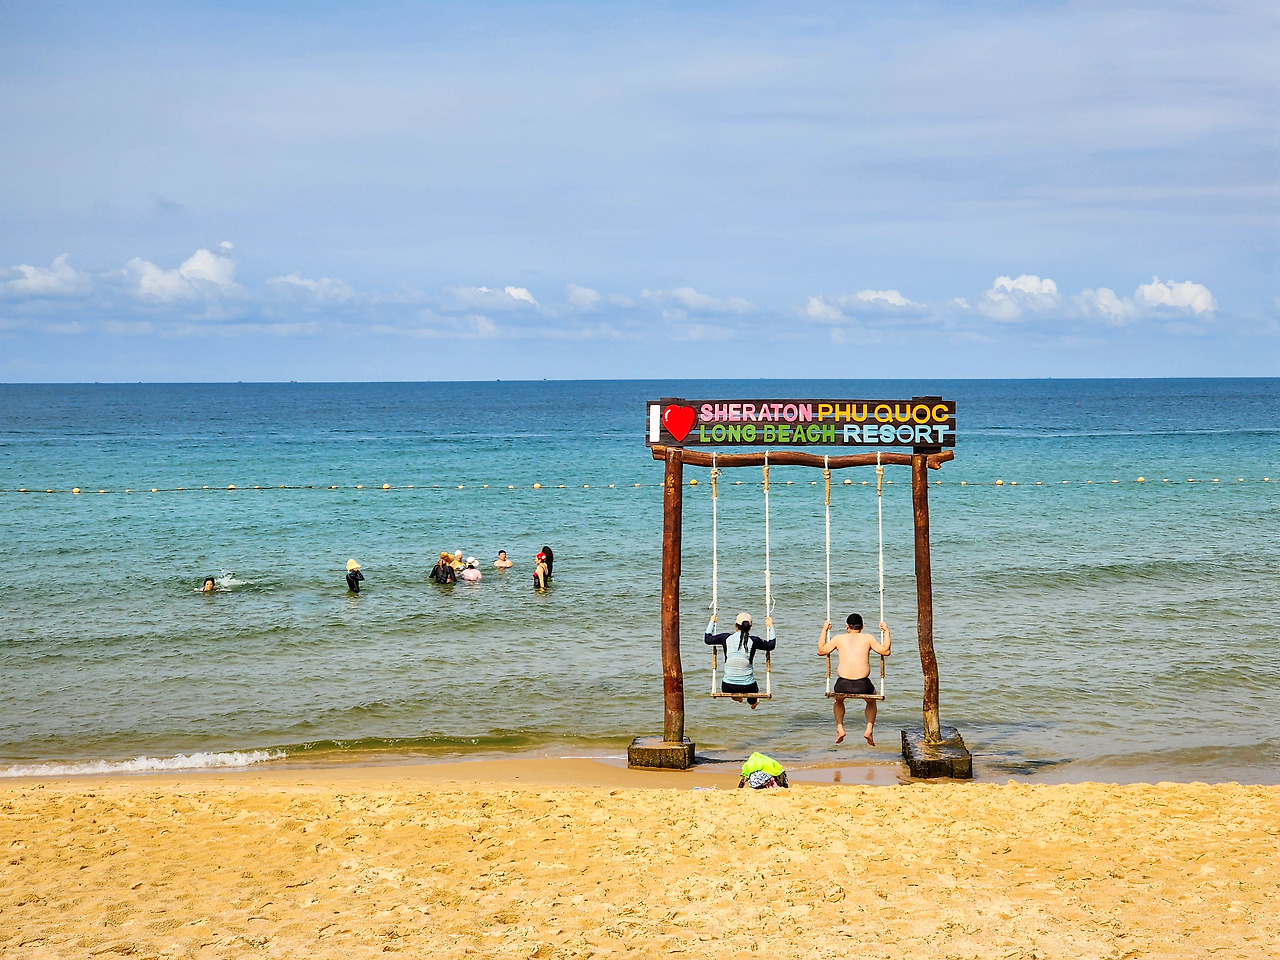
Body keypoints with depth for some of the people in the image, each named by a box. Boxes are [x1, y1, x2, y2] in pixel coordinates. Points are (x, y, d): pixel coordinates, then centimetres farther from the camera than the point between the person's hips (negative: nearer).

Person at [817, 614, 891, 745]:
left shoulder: (839, 639, 10)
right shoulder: (867, 638, 7)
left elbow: (821, 651, 23)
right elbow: (885, 651, 11)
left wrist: (824, 630, 32)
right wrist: (886, 631, 20)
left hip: (843, 684, 1)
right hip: (862, 685, -1)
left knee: (838, 699, 38)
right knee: (871, 699, 35)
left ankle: (839, 728, 25)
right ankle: (869, 729, 20)